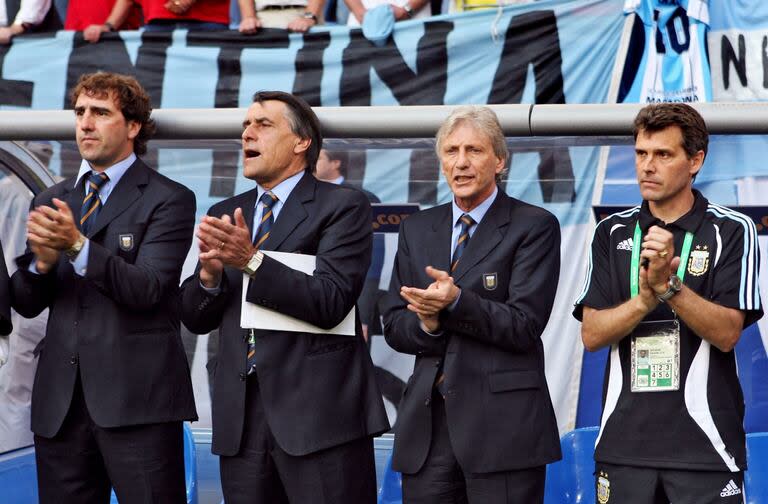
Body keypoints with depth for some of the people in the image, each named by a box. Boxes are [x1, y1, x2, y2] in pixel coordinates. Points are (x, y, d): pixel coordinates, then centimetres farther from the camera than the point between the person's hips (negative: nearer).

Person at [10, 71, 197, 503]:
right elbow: (26, 303, 12)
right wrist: (42, 262, -10)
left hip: (136, 401, -5)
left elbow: (147, 290, -13)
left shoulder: (168, 200, -1)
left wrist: (78, 246, -24)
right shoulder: (50, 201, 16)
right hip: (59, 401, 5)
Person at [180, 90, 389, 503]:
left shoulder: (342, 206, -1)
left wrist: (252, 260, -22)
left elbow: (330, 302, -14)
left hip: (318, 416, -5)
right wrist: (210, 272, -8)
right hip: (241, 418, 5)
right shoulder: (225, 214, 16)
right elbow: (195, 318, 13)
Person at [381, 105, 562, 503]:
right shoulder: (416, 230, 15)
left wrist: (456, 302, -23)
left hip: (501, 422, -4)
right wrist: (428, 324, -10)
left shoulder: (535, 227, -1)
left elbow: (525, 325, -10)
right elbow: (394, 326, 12)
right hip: (427, 422, 4)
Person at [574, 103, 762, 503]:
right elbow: (592, 334, 0)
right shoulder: (613, 233, 8)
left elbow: (727, 333, -9)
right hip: (624, 443, 3)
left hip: (704, 444, -3)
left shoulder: (731, 232, -1)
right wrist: (645, 298, -18)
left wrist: (669, 286, -23)